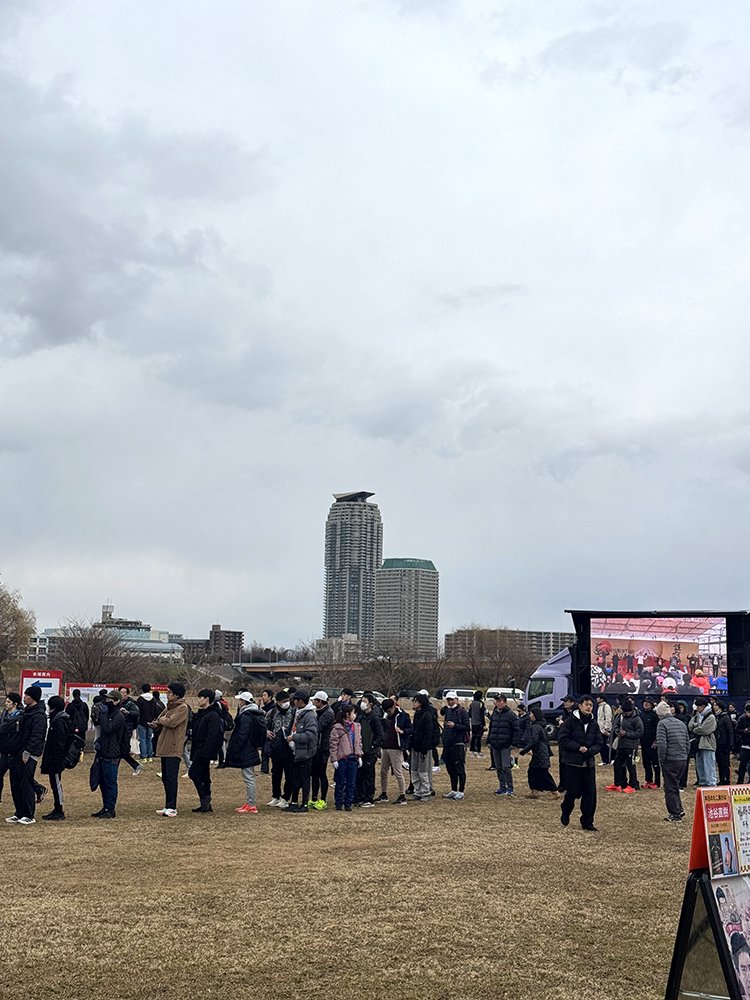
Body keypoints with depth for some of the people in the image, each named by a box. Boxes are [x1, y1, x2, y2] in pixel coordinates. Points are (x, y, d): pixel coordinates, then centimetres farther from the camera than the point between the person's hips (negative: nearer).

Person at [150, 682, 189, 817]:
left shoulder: (182, 708, -10)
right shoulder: (169, 707, 18)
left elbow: (171, 722, -22)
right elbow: (160, 722, 20)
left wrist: (160, 720, -4)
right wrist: (156, 725, -4)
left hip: (174, 749, -9)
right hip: (165, 748, 9)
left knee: (171, 778, -9)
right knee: (165, 778, 12)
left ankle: (172, 808, -8)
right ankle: (168, 807, 19)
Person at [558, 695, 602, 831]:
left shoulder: (594, 724, 8)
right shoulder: (570, 721, -6)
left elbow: (598, 743, 8)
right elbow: (562, 740, -10)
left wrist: (590, 750, -12)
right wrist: (578, 747, -18)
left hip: (589, 764, 4)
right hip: (573, 763, -4)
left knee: (590, 794, 1)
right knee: (573, 792, -3)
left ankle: (587, 823, 11)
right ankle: (565, 812, 27)